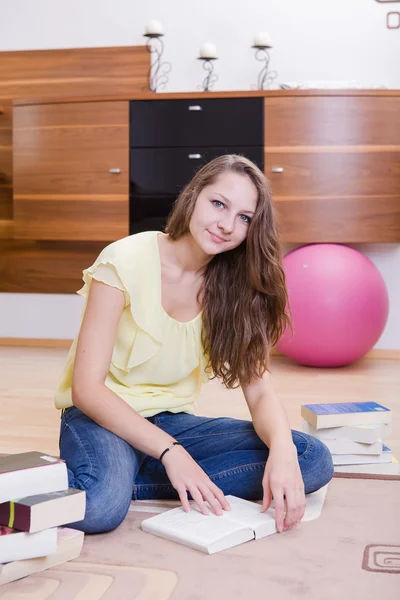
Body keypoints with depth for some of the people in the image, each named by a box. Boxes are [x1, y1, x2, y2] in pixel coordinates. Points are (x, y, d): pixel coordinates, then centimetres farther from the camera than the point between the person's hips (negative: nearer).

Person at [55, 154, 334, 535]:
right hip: (104, 416, -6)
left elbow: (260, 391, -7)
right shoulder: (125, 261, -16)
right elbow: (86, 388, -19)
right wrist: (170, 452, -30)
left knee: (313, 460, -18)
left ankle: (127, 483, -18)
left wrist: (283, 450, -30)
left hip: (173, 422, 6)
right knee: (100, 507, -41)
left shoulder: (236, 287, -1)